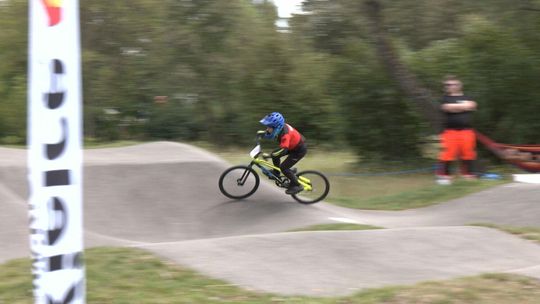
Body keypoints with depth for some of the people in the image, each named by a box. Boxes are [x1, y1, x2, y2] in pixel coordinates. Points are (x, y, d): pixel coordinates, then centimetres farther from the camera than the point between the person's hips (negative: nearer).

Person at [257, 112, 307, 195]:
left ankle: (297, 186, 3)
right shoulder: (280, 127, -11)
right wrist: (261, 133, -5)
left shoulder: (285, 134, -36)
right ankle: (276, 174, 23)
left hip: (300, 150, -9)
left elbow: (283, 150, -42)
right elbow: (268, 133, 11)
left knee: (283, 168, -10)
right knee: (274, 155, 6)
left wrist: (269, 155, -42)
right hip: (293, 145, 9)